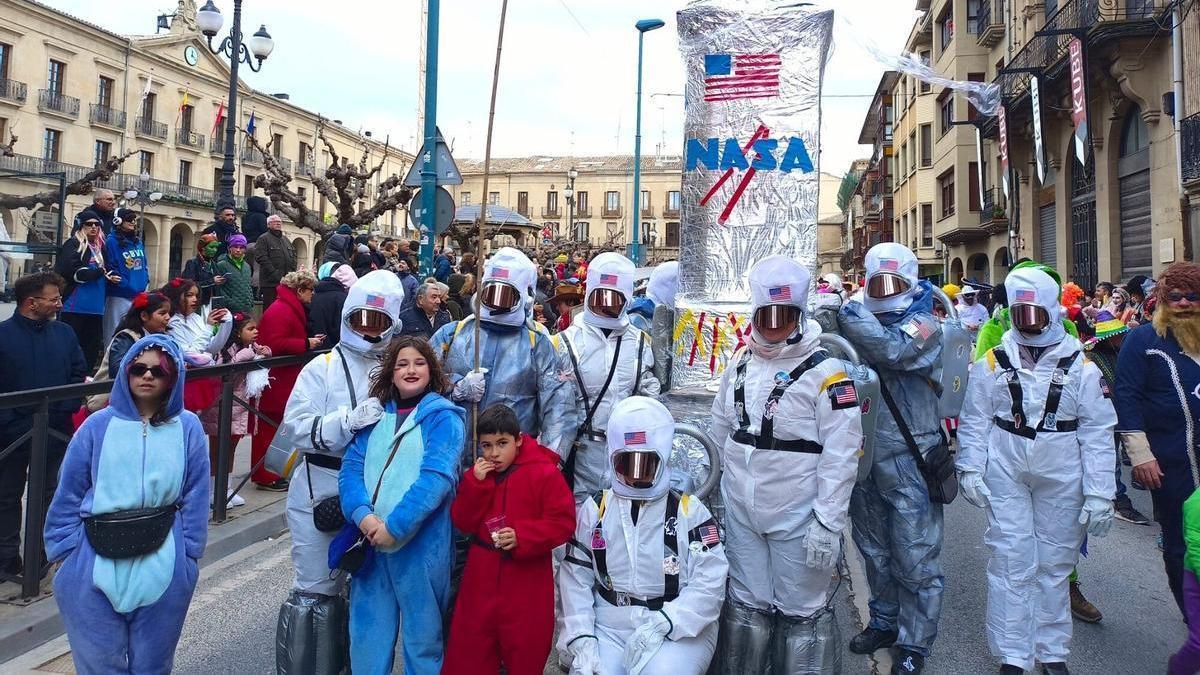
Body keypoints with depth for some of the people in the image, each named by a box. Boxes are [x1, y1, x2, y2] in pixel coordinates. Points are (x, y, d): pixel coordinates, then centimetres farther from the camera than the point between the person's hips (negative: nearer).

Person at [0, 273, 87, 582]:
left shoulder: (64, 333, 2)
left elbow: (79, 375, 4)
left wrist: (65, 409, -8)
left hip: (54, 432, 3)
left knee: (46, 493, 15)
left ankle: (39, 557, 28)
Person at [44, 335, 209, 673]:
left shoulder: (188, 427, -1)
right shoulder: (98, 425, -2)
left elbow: (195, 496, 1)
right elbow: (69, 493, 2)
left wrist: (188, 553, 0)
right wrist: (64, 552, 0)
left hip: (163, 563, 0)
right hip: (97, 560, 0)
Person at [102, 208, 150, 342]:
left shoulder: (138, 241, 13)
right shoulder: (112, 241, -7)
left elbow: (144, 265, 17)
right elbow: (111, 269, -13)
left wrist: (144, 283, 3)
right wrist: (127, 286, -14)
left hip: (140, 296, 6)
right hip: (120, 297, -6)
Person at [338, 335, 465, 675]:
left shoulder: (442, 417, -4)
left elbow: (436, 477, -16)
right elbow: (351, 468, 3)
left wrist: (395, 526, -20)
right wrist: (362, 515, -14)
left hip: (420, 542, -4)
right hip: (370, 539, 4)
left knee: (421, 633, 8)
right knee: (367, 628, 14)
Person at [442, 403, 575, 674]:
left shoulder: (544, 473, -11)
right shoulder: (478, 474, 6)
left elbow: (563, 522, -12)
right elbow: (462, 522, 0)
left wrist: (521, 536, -23)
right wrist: (475, 483, -13)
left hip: (527, 584, -4)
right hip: (482, 580, 4)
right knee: (467, 653, 12)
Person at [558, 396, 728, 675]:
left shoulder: (689, 511, 0)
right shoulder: (595, 509, 7)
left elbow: (709, 582, -9)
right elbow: (576, 578, 4)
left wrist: (661, 625, -19)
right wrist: (582, 639, -9)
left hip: (680, 631, -2)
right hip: (610, 629, 2)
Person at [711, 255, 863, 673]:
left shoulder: (825, 372, -13)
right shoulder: (739, 364, 6)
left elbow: (840, 455, -15)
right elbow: (719, 432, 15)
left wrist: (828, 523, -18)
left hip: (797, 517, -5)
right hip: (740, 511, 5)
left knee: (800, 612, 8)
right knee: (746, 605, 18)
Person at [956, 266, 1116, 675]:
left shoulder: (1080, 367, -2)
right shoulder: (992, 363, -1)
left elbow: (1098, 433, -3)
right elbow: (974, 421, 2)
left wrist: (1099, 493, -7)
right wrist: (970, 469, -6)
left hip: (1061, 477, 1)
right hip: (1005, 474, 0)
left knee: (1054, 564, 11)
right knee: (1011, 563, 1)